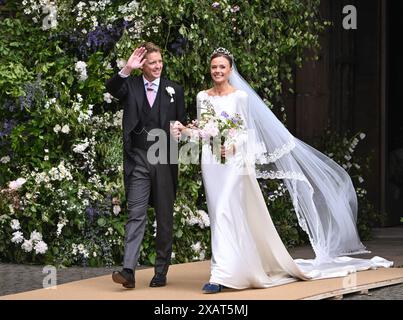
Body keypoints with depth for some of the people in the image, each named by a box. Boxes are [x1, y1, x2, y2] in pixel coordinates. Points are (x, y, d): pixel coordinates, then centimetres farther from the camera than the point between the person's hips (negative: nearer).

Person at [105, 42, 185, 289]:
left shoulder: (174, 90, 9)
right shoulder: (130, 86, 6)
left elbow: (182, 123, 14)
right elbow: (112, 88, -15)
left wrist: (179, 133, -9)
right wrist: (127, 69, -31)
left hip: (165, 160, 1)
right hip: (138, 160, -1)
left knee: (165, 217, 7)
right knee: (136, 214, -9)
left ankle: (161, 271, 16)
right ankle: (129, 271, -16)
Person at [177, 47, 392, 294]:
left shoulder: (240, 96, -2)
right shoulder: (203, 97, 10)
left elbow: (246, 131, -2)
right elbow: (201, 130, 13)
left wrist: (233, 145, -19)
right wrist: (187, 131, -7)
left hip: (234, 160, -5)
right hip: (211, 161, 5)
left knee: (224, 214, -14)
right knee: (218, 215, 7)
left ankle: (220, 275, -17)